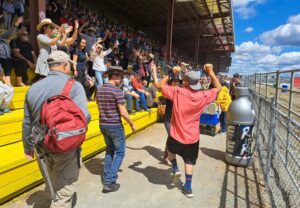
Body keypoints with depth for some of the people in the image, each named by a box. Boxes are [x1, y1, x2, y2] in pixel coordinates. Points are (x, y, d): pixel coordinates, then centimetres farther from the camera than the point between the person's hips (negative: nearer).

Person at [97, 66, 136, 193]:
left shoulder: (99, 90, 7)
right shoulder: (117, 91, -17)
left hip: (103, 125, 8)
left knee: (110, 150, 23)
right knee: (120, 152, 8)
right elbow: (123, 112, -19)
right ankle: (109, 182, 7)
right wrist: (132, 124, -5)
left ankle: (106, 177, 28)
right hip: (115, 126, -7)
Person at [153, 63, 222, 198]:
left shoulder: (177, 92, -17)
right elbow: (218, 88, 8)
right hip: (193, 138, 2)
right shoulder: (204, 96, -11)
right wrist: (211, 72, 7)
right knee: (189, 162, 18)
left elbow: (160, 85, -4)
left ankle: (175, 169, 24)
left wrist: (172, 73, 1)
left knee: (170, 149, 32)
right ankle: (188, 188, 27)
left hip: (176, 136, -2)